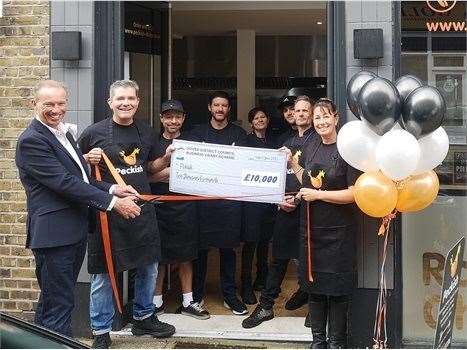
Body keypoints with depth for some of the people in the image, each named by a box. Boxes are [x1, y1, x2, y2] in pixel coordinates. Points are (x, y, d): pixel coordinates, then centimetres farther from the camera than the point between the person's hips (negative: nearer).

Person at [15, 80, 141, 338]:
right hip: (53, 234, -9)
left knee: (52, 301, 20)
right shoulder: (31, 140, -15)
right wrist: (112, 202, -21)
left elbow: (79, 178, 19)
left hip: (75, 233, 10)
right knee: (59, 306, -3)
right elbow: (64, 183, -21)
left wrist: (112, 189, 2)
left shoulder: (63, 133, 16)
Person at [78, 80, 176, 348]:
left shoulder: (147, 133, 8)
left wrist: (167, 158, 1)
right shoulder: (95, 132, -5)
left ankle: (144, 318, 36)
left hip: (143, 210, 5)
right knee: (103, 274, 2)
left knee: (149, 268, 15)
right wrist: (88, 160, -16)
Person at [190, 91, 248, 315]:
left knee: (228, 247, 4)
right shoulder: (198, 132, 10)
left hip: (230, 197, 0)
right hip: (202, 196, 0)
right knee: (200, 246, 3)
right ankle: (196, 293, 15)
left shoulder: (239, 134, 10)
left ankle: (229, 295, 13)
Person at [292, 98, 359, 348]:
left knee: (337, 289, 3)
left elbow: (355, 193, -16)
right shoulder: (311, 149, 10)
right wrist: (293, 164, 12)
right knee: (313, 284, 12)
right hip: (311, 228, 6)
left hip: (338, 231, -6)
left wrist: (318, 195, -16)